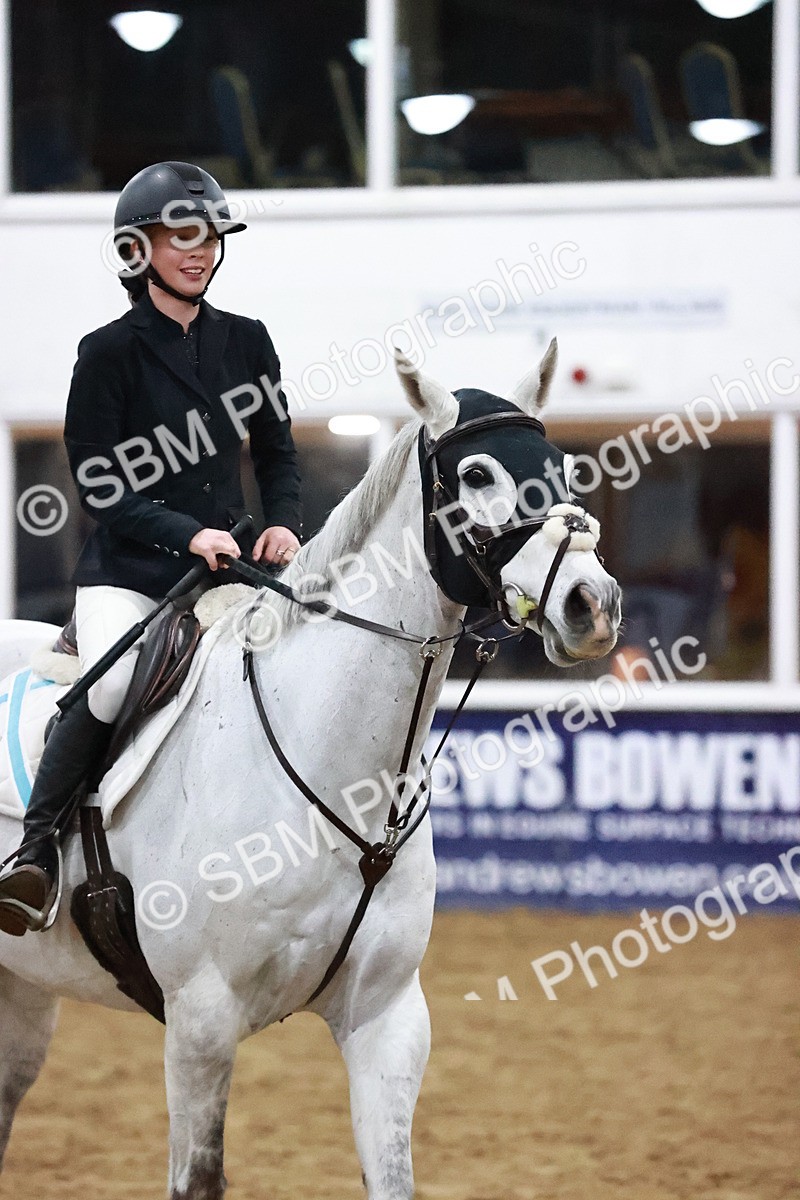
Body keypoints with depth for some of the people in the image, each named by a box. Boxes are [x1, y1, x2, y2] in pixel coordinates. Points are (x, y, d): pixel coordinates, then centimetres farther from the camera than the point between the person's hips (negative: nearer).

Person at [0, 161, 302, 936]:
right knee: (111, 688, -32)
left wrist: (281, 524, -5)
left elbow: (277, 455, 16)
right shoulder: (110, 353, -3)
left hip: (228, 566, 5)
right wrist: (186, 534, -21)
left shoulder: (245, 342, 10)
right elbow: (101, 490, -8)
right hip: (127, 574, -5)